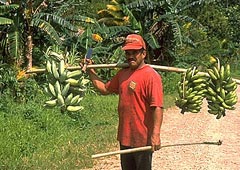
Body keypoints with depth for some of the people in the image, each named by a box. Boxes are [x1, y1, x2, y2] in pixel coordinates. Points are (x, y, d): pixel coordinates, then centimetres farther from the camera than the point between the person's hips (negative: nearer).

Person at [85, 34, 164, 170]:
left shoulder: (151, 76, -16)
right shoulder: (122, 74, 10)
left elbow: (157, 107, -22)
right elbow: (105, 89, 22)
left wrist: (155, 134, -28)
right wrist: (91, 72, 16)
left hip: (142, 139, -8)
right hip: (125, 137, 8)